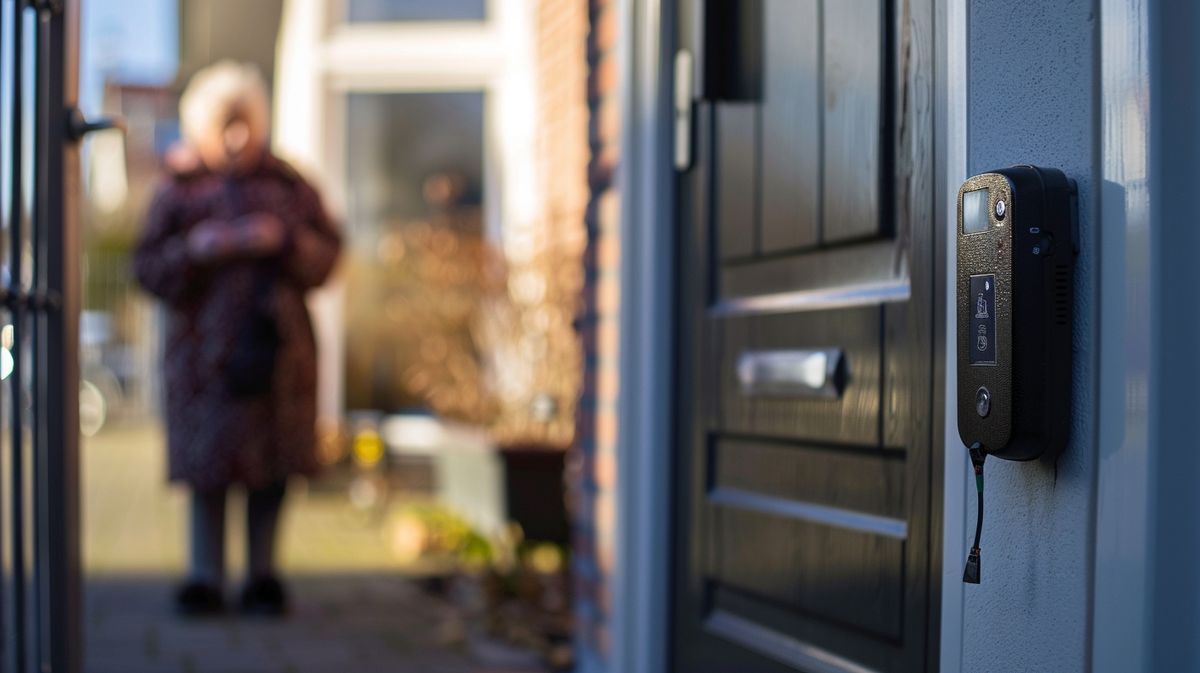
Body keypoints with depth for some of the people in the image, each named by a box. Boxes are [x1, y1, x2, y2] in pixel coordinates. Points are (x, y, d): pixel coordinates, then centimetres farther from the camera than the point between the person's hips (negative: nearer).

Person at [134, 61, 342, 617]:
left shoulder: (287, 184, 8)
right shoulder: (182, 188, 4)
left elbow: (326, 256, 8)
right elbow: (149, 267, 3)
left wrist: (286, 238, -11)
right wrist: (195, 249, -15)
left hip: (276, 341, 1)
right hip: (206, 344, -1)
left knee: (272, 464, 3)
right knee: (208, 465, -1)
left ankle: (263, 576, 14)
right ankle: (205, 577, 9)